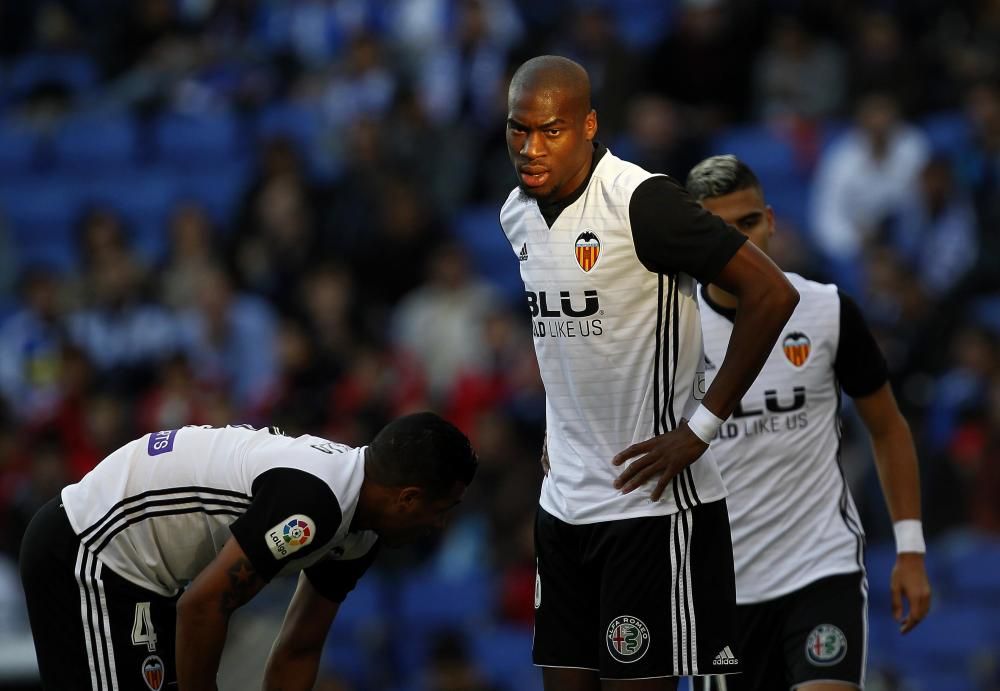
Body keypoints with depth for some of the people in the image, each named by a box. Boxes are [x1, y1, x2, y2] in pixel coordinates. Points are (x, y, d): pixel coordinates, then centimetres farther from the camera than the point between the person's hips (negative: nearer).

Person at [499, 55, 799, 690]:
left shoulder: (642, 201, -17)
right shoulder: (516, 214, 8)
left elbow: (772, 294, -19)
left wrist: (701, 427, -16)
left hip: (652, 502, -8)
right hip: (564, 500, 8)